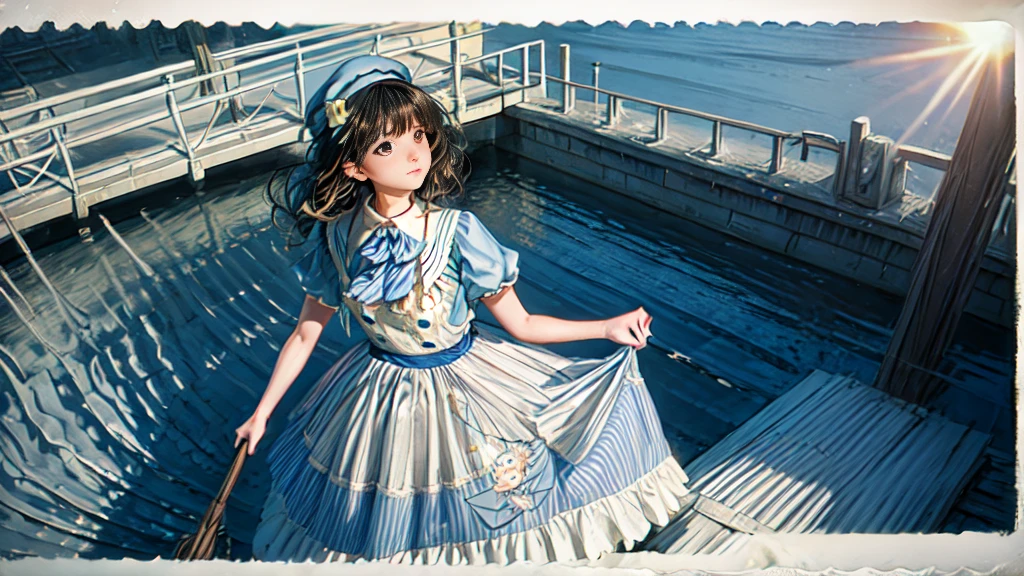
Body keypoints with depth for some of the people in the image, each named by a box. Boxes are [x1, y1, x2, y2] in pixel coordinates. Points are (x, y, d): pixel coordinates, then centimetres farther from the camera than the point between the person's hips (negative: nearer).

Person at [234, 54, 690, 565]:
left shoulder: (455, 232, -22)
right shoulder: (336, 239, -17)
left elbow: (520, 325, -11)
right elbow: (304, 335, -3)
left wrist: (607, 327, -12)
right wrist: (261, 413, 5)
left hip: (471, 383, -1)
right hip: (386, 395, 2)